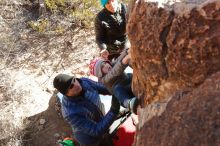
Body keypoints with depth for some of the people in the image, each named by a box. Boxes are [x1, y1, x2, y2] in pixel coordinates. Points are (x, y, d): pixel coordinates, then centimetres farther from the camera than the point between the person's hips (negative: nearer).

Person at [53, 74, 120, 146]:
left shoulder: (84, 82, -23)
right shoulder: (70, 112, -38)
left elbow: (103, 88, -6)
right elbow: (96, 131, -34)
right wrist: (113, 110, -40)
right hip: (88, 139, -5)